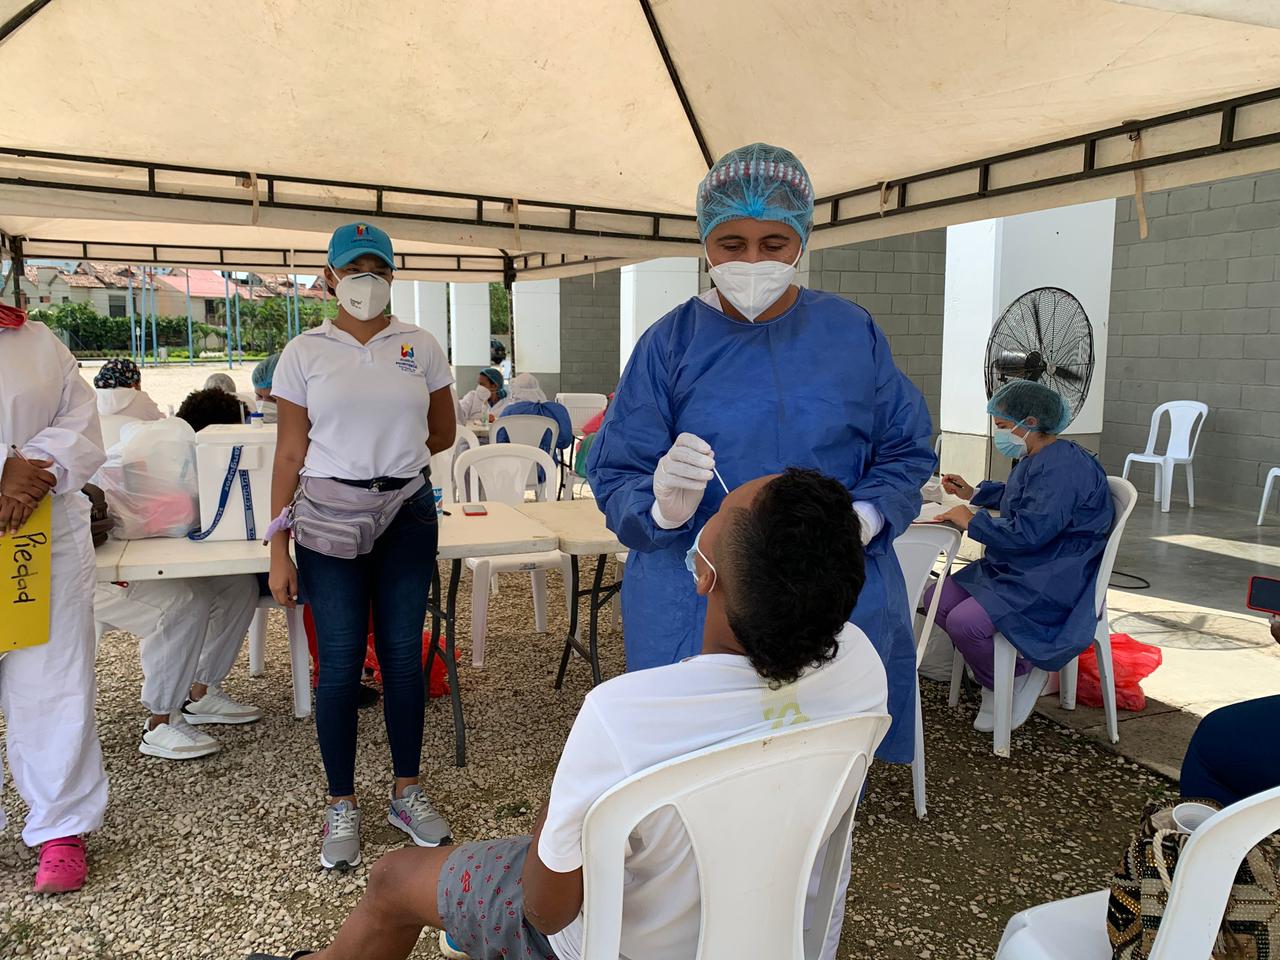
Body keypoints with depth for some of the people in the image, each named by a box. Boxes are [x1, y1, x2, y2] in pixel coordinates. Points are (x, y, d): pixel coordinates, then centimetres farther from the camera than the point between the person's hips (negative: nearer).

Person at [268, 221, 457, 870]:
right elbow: (290, 454, -1)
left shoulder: (420, 347, 6)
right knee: (340, 661, 1)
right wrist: (279, 548, -4)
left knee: (403, 653, 7)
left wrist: (388, 454, 10)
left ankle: (407, 792, 24)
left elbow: (443, 433, 16)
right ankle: (341, 806, 18)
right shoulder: (304, 352, 1)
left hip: (408, 513, 2)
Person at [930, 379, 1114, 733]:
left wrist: (970, 521, -17)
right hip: (1015, 569, 11)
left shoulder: (1063, 467, -21)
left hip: (1051, 582, -11)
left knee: (965, 622, -26)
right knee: (938, 599, -1)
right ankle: (994, 678, 7)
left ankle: (1020, 677, 2)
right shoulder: (1035, 459, 13)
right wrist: (973, 494, 29)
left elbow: (1028, 532, -29)